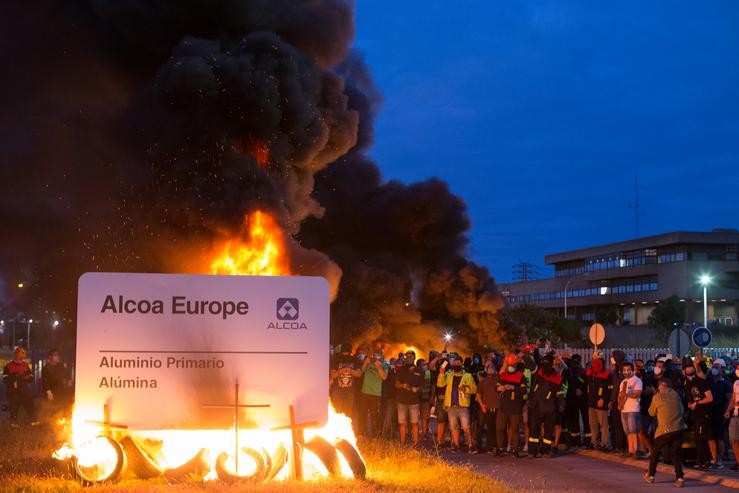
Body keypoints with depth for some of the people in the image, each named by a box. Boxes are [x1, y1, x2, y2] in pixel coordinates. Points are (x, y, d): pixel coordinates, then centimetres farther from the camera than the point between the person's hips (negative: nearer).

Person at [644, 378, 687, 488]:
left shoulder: (657, 397, -1)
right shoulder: (676, 394, 9)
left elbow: (651, 412, 12)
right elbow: (681, 410, 19)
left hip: (664, 430, -3)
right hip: (678, 429, 3)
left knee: (655, 451, 17)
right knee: (675, 454, 11)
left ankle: (650, 475, 27)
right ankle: (680, 478, -5)